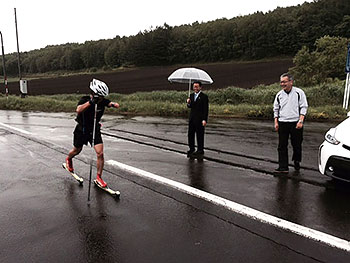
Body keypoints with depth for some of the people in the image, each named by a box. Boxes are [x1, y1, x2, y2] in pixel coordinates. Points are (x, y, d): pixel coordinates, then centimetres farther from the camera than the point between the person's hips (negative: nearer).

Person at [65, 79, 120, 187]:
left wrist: (113, 104, -47)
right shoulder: (84, 100, -23)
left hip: (95, 130, 2)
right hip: (81, 130, -2)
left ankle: (99, 177, 4)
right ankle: (68, 159, 57)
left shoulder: (103, 101, -14)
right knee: (77, 151, 20)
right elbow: (78, 110, -44)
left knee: (100, 153, -11)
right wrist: (91, 102, -55)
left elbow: (116, 105, -25)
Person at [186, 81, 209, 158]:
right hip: (192, 118, 6)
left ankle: (200, 151, 10)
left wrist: (204, 120, -18)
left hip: (199, 119, -6)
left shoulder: (204, 97, -7)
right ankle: (191, 149, 21)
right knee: (190, 134, 9)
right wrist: (188, 103, -7)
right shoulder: (191, 95, 13)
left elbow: (206, 109, -10)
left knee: (200, 135, 0)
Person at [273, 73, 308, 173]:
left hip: (295, 123, -3)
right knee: (282, 146, 0)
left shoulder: (299, 92, -2)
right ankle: (283, 167, 4)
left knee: (296, 145, 7)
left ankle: (297, 161, 32)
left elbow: (304, 107, -3)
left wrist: (300, 121, -12)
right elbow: (276, 109, 16)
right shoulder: (279, 95, 9)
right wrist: (276, 122, 6)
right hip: (282, 123, 3)